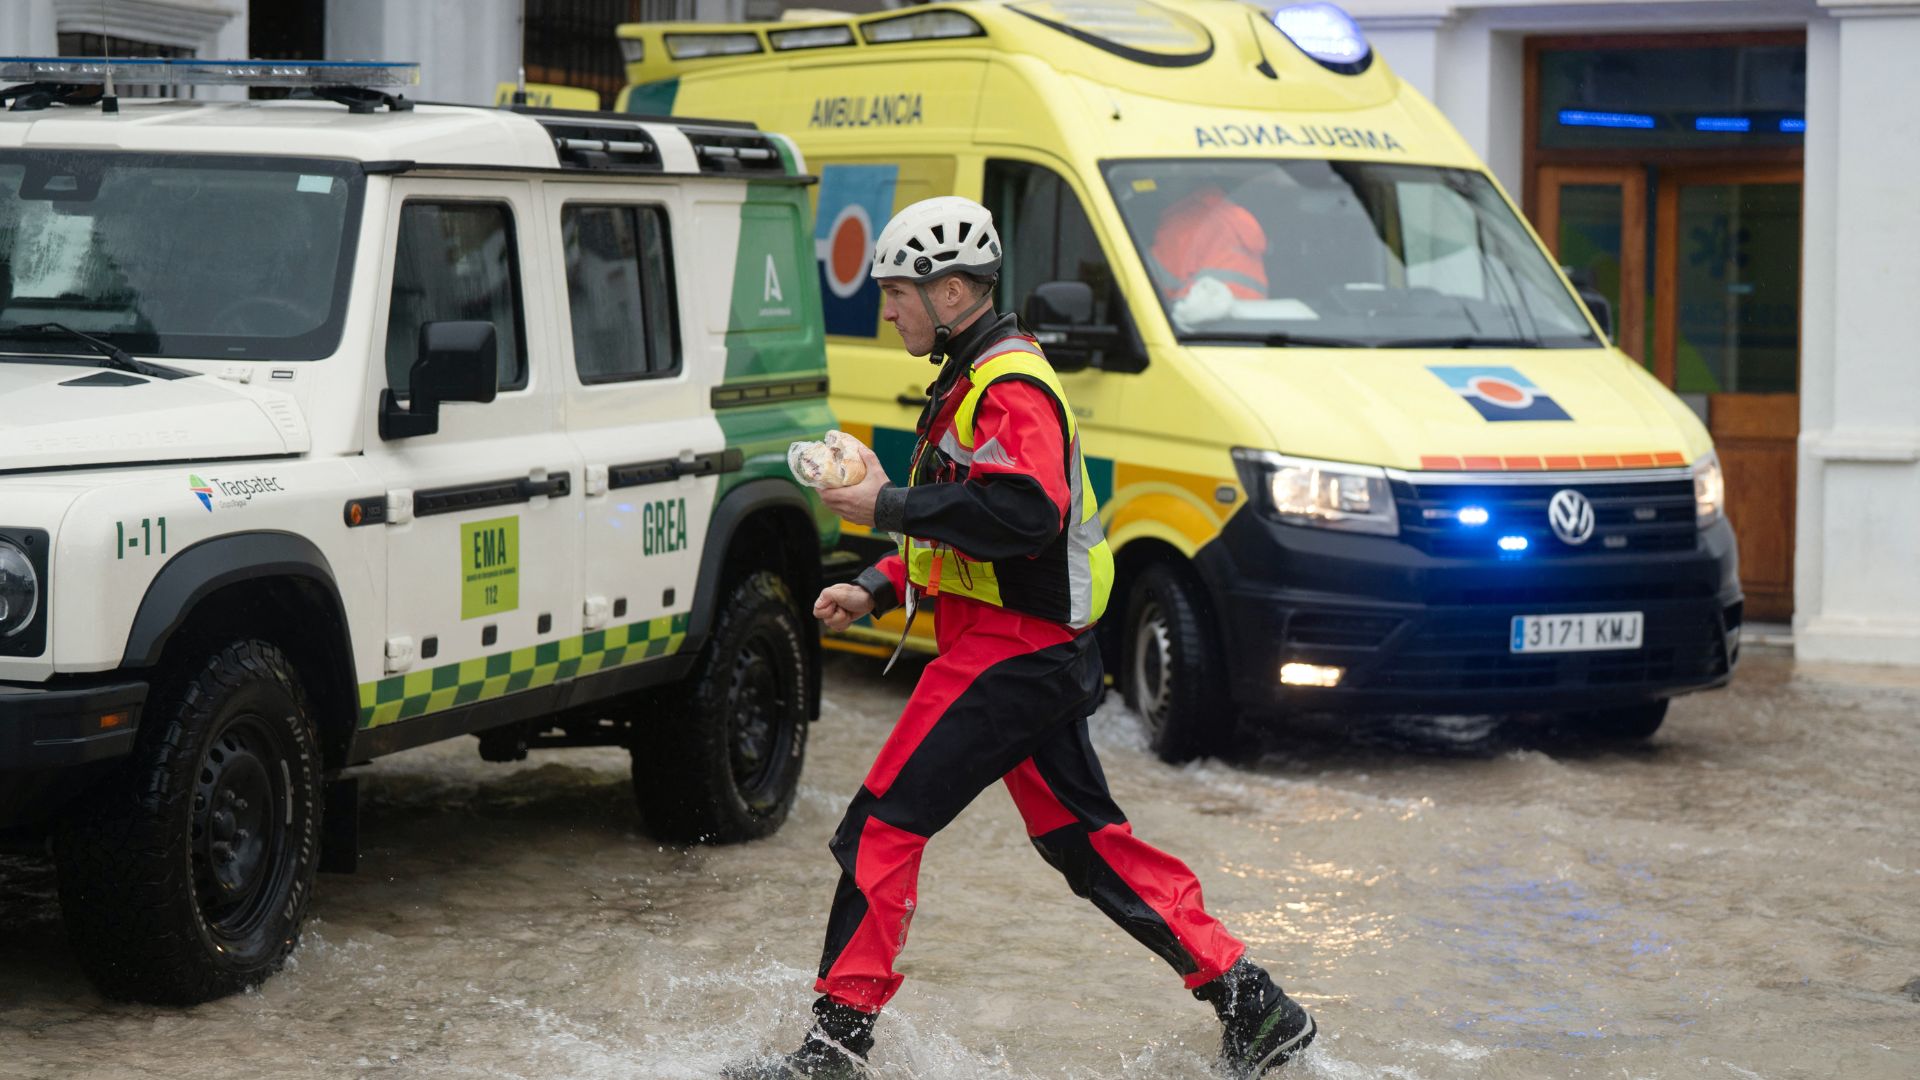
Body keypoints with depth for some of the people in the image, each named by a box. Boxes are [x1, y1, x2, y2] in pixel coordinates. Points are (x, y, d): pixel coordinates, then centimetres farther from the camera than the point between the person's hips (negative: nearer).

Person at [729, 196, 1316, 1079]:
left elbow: (1026, 514, -29)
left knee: (882, 826, -9)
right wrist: (877, 588, 15)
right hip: (1030, 651, 11)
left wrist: (890, 505, -23)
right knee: (1086, 842, 14)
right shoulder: (973, 378, 18)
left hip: (1010, 653, -11)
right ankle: (1250, 1004, 17)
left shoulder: (1009, 386, -15)